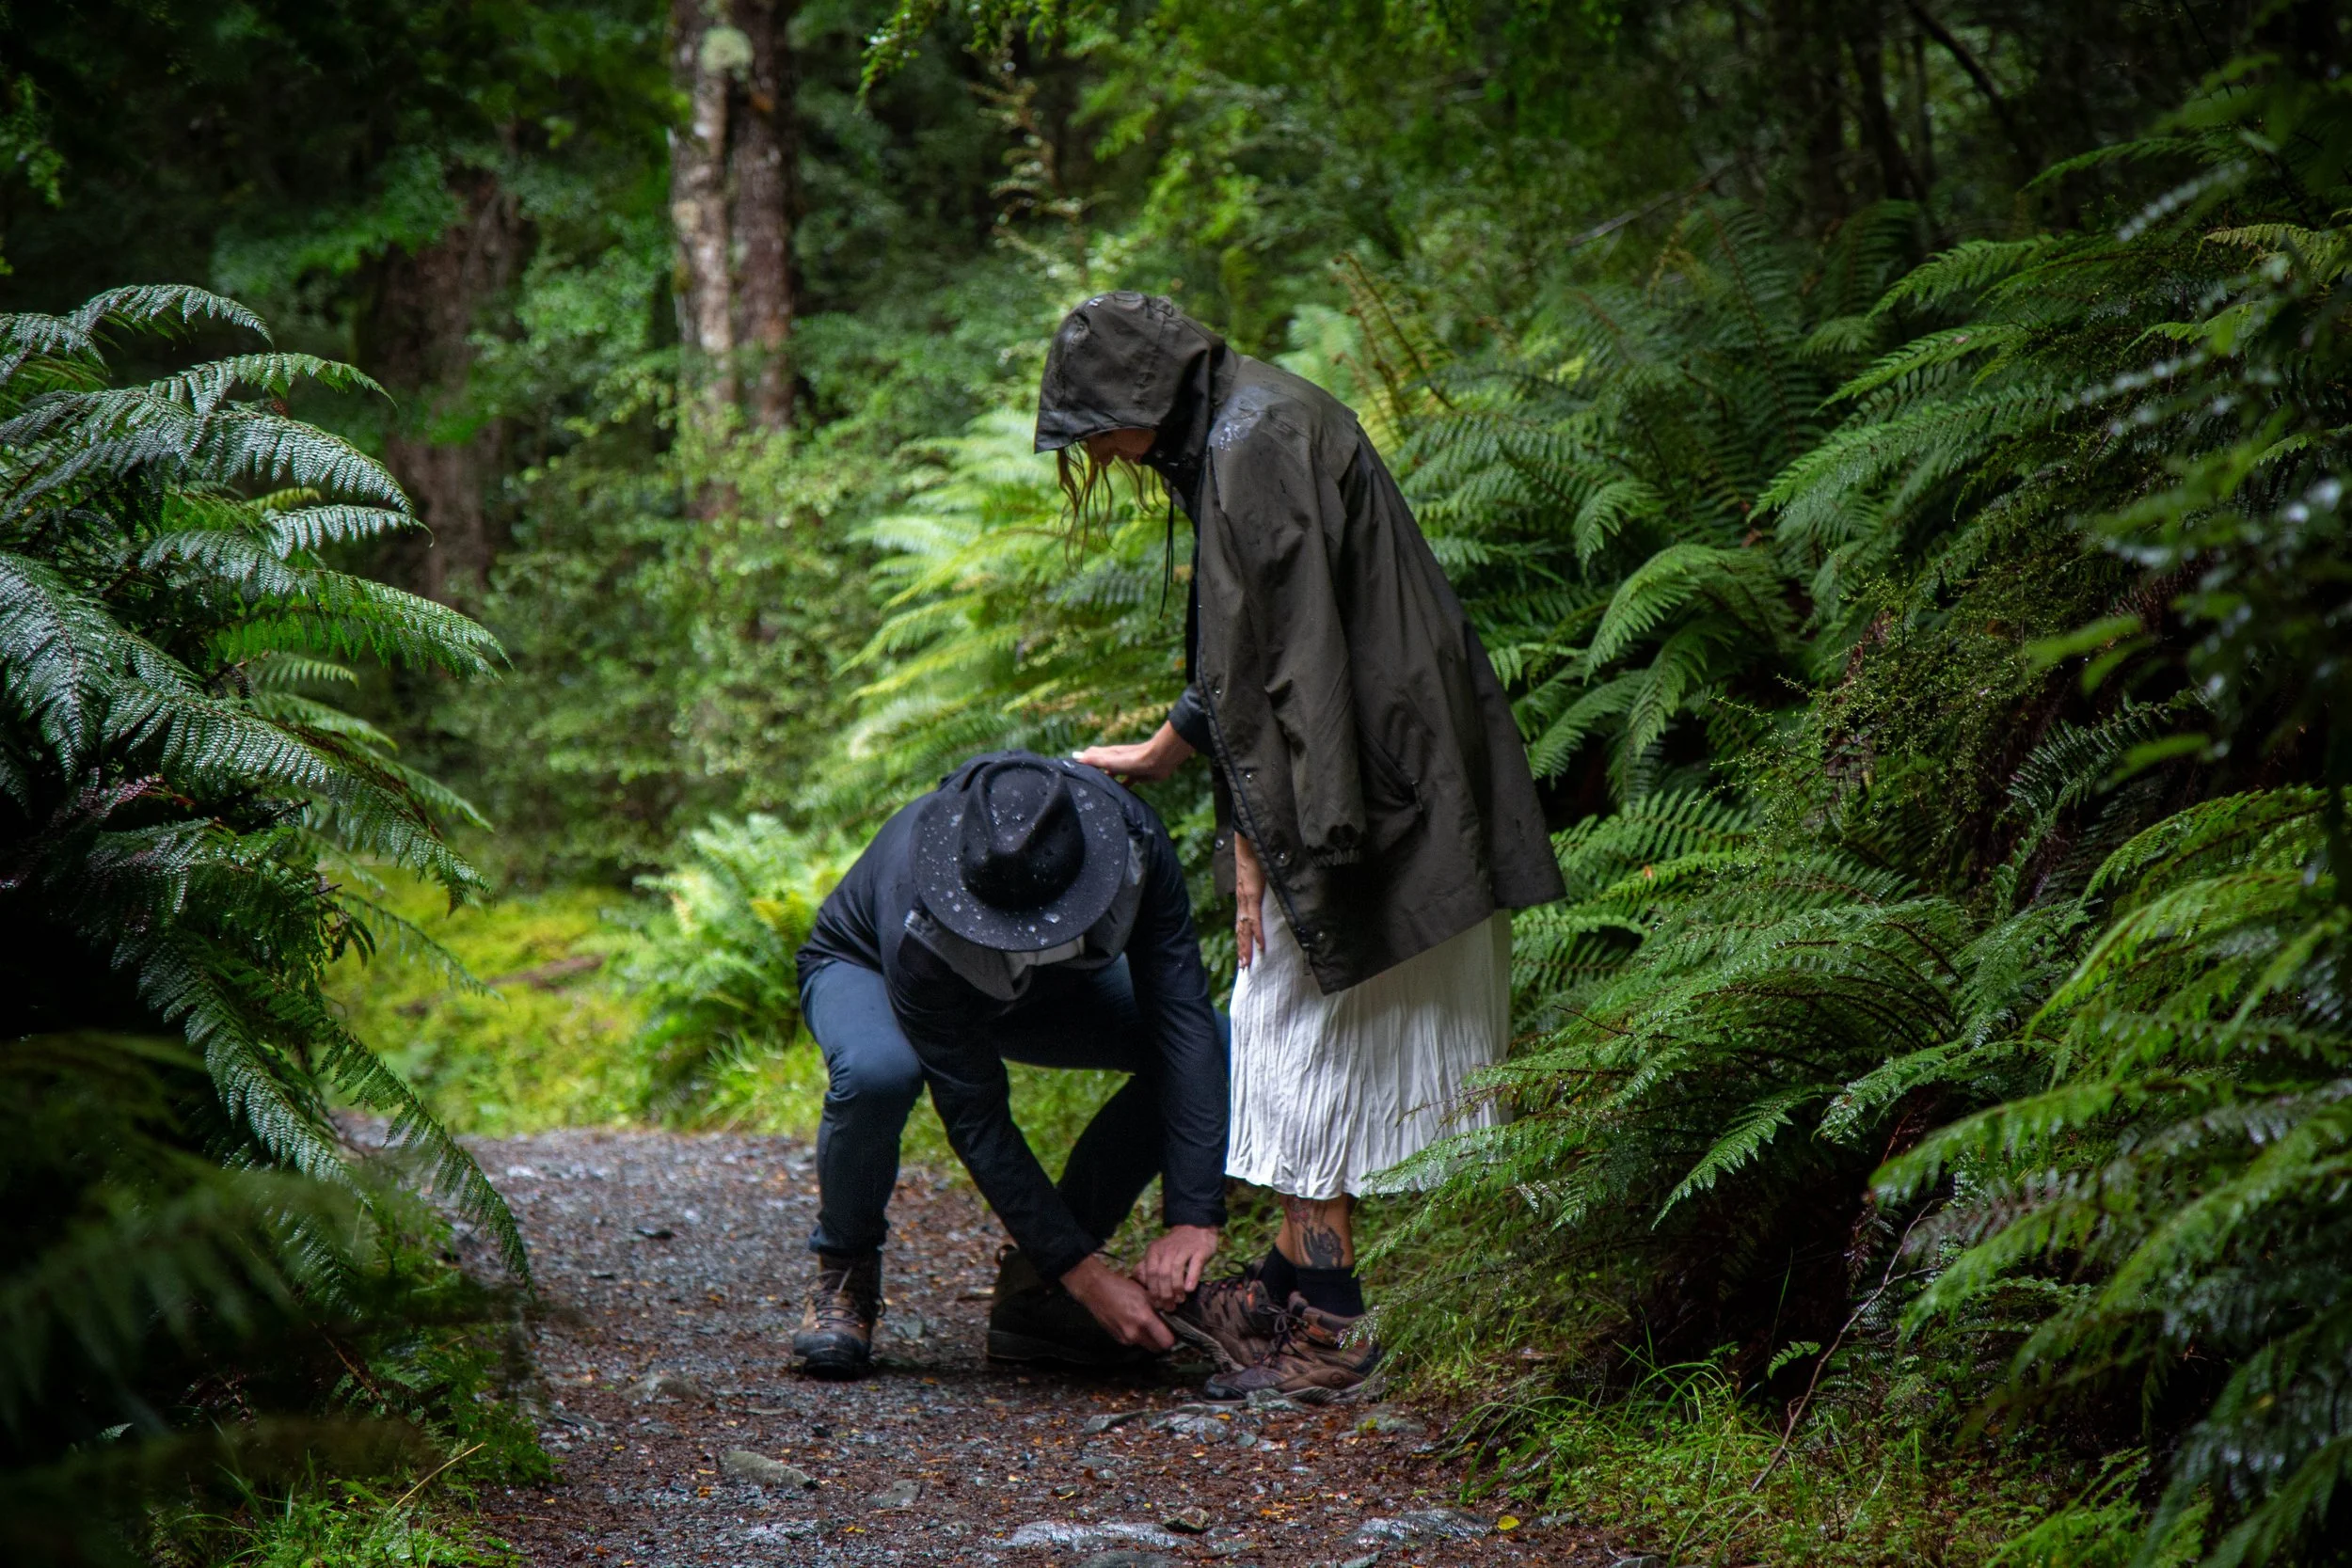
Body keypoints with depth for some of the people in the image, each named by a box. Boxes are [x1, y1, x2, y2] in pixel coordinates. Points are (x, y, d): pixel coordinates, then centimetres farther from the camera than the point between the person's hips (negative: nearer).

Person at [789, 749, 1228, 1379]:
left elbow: (1182, 1020, -34)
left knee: (1213, 1047, -21)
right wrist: (1086, 1275, -39)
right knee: (876, 1071, -42)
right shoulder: (922, 931, -43)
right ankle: (844, 1278, -11)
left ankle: (1033, 1289, -10)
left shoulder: (1132, 840, -36)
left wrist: (1193, 1216, -42)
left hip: (1041, 992, 4)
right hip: (863, 968, -4)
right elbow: (977, 1120, -37)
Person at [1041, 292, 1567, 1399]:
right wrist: (1159, 756, 33)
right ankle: (1285, 1290, 19)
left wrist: (1259, 844, -17)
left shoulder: (1255, 447, -16)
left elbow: (1272, 655, -20)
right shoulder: (1237, 436, 15)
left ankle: (1326, 1328, 1)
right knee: (1292, 1030, 13)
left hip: (1344, 784, -10)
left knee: (1305, 1036, -4)